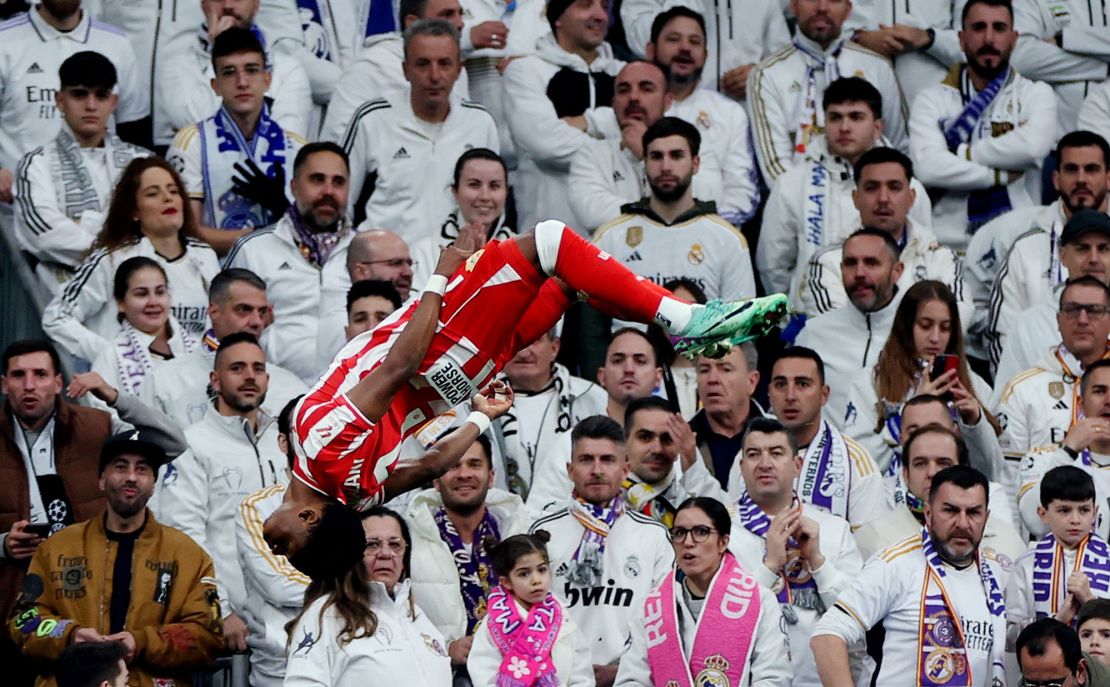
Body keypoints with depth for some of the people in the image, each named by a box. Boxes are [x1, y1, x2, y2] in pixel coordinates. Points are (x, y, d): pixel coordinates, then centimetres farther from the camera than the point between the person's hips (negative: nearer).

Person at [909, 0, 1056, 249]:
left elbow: (1033, 146, -10)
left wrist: (961, 155, -3)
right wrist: (1001, 176, -5)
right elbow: (928, 168, -6)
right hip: (948, 243, 0)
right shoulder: (932, 100, 11)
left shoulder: (1035, 94, 12)